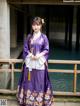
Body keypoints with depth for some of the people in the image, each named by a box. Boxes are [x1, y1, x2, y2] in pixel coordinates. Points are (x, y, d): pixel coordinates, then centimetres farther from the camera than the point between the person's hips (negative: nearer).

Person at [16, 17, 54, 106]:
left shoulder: (44, 37, -1)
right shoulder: (29, 36, 5)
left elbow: (46, 50, -1)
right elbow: (25, 48, 5)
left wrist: (39, 55, -15)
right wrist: (31, 55, -12)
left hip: (40, 62, -2)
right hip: (29, 62, 2)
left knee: (40, 81, 2)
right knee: (29, 80, 6)